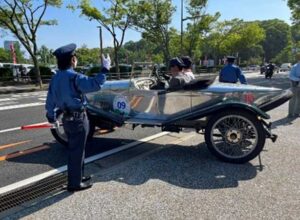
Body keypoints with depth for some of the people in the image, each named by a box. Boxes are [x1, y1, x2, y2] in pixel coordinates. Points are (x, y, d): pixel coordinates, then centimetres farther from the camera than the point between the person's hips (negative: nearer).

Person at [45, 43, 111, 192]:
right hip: (78, 119, -9)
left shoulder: (55, 78, 7)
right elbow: (95, 84, -29)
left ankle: (77, 177, 35)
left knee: (74, 150, 21)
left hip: (67, 119, 9)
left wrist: (51, 116, 26)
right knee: (77, 152, 3)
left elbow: (50, 100, 13)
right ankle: (74, 183, 15)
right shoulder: (74, 78, -21)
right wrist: (104, 69, -18)